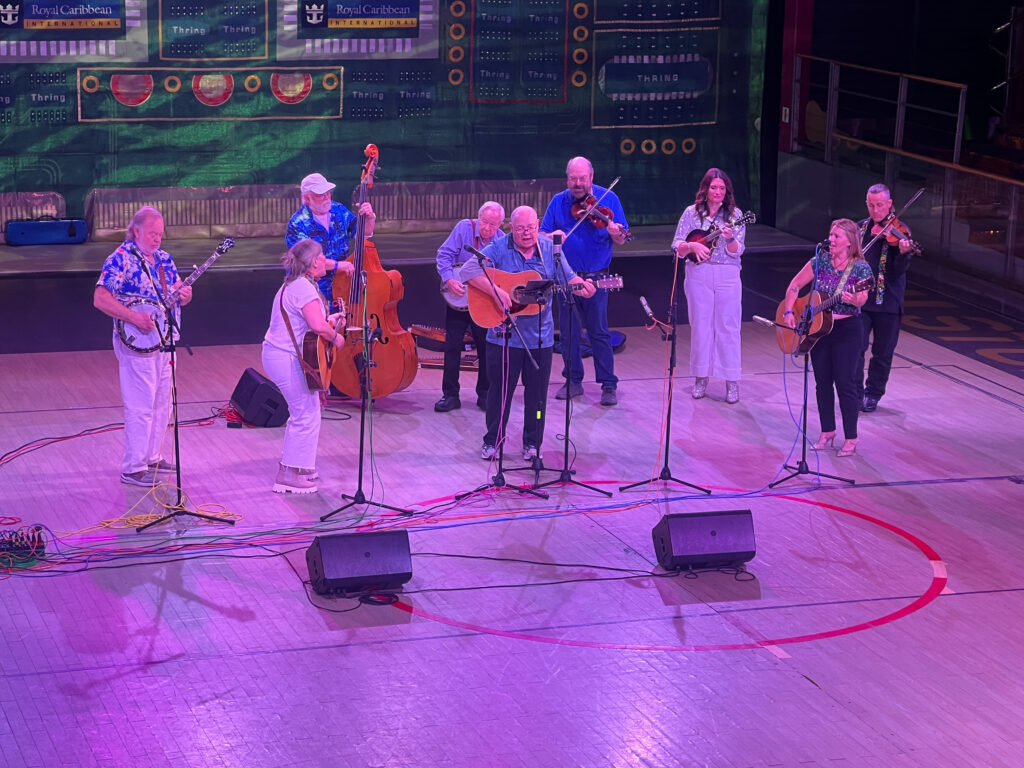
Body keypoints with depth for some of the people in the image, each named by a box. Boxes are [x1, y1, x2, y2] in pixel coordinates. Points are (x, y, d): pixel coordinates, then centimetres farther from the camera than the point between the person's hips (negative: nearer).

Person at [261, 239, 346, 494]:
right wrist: (335, 337, -14)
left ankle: (295, 467, 28)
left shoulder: (294, 284, 15)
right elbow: (318, 327, -32)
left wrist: (329, 320, 21)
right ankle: (289, 476, -1)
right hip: (288, 359, -11)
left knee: (302, 413, 20)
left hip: (281, 356, 11)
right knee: (306, 416, -5)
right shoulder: (303, 288, -20)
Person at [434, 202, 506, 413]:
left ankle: (485, 394, 21)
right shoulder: (464, 228, -9)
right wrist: (449, 280, -24)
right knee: (452, 346, 1)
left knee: (487, 348, 6)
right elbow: (444, 254, -10)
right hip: (458, 298, -1)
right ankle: (450, 395, 9)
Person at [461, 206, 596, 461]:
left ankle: (533, 443, 22)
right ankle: (492, 441, 21)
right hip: (504, 334, -2)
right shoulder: (499, 249, -8)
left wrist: (582, 285, -17)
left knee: (537, 392, 8)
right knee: (500, 389, 6)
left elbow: (568, 278, 7)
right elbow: (469, 270, -17)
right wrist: (496, 291, -28)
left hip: (540, 335, 2)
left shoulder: (550, 249, 2)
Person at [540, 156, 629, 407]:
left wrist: (615, 232, -28)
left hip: (596, 276, -3)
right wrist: (552, 236, -20)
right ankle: (573, 381, 19)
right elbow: (542, 235, 2)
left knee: (599, 331, -1)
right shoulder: (558, 202, 3)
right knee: (568, 331, 8)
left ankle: (609, 385, 4)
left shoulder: (608, 199, -3)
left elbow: (621, 240, -4)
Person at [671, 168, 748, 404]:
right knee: (700, 326, 6)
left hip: (728, 277, -1)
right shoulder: (691, 213, 3)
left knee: (728, 327, 0)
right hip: (698, 276, 1)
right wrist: (692, 246, -19)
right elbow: (677, 247, 1)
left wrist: (730, 238, -27)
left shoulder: (735, 215, 1)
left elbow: (736, 252, -6)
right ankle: (701, 378, 17)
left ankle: (732, 382, 6)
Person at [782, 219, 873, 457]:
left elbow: (862, 298, -21)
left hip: (846, 330, -4)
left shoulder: (860, 268, -10)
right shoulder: (820, 260, 1)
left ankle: (851, 438, 5)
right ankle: (827, 431, 24)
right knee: (822, 382, 11)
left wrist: (854, 299, -42)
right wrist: (788, 312, -5)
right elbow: (795, 285, 5)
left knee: (845, 384, -3)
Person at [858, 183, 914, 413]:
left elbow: (899, 270, -14)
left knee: (882, 353, 7)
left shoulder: (900, 232, -6)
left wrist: (904, 253, -35)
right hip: (860, 299, 2)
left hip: (887, 301, -2)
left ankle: (873, 394, 22)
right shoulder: (861, 228, 7)